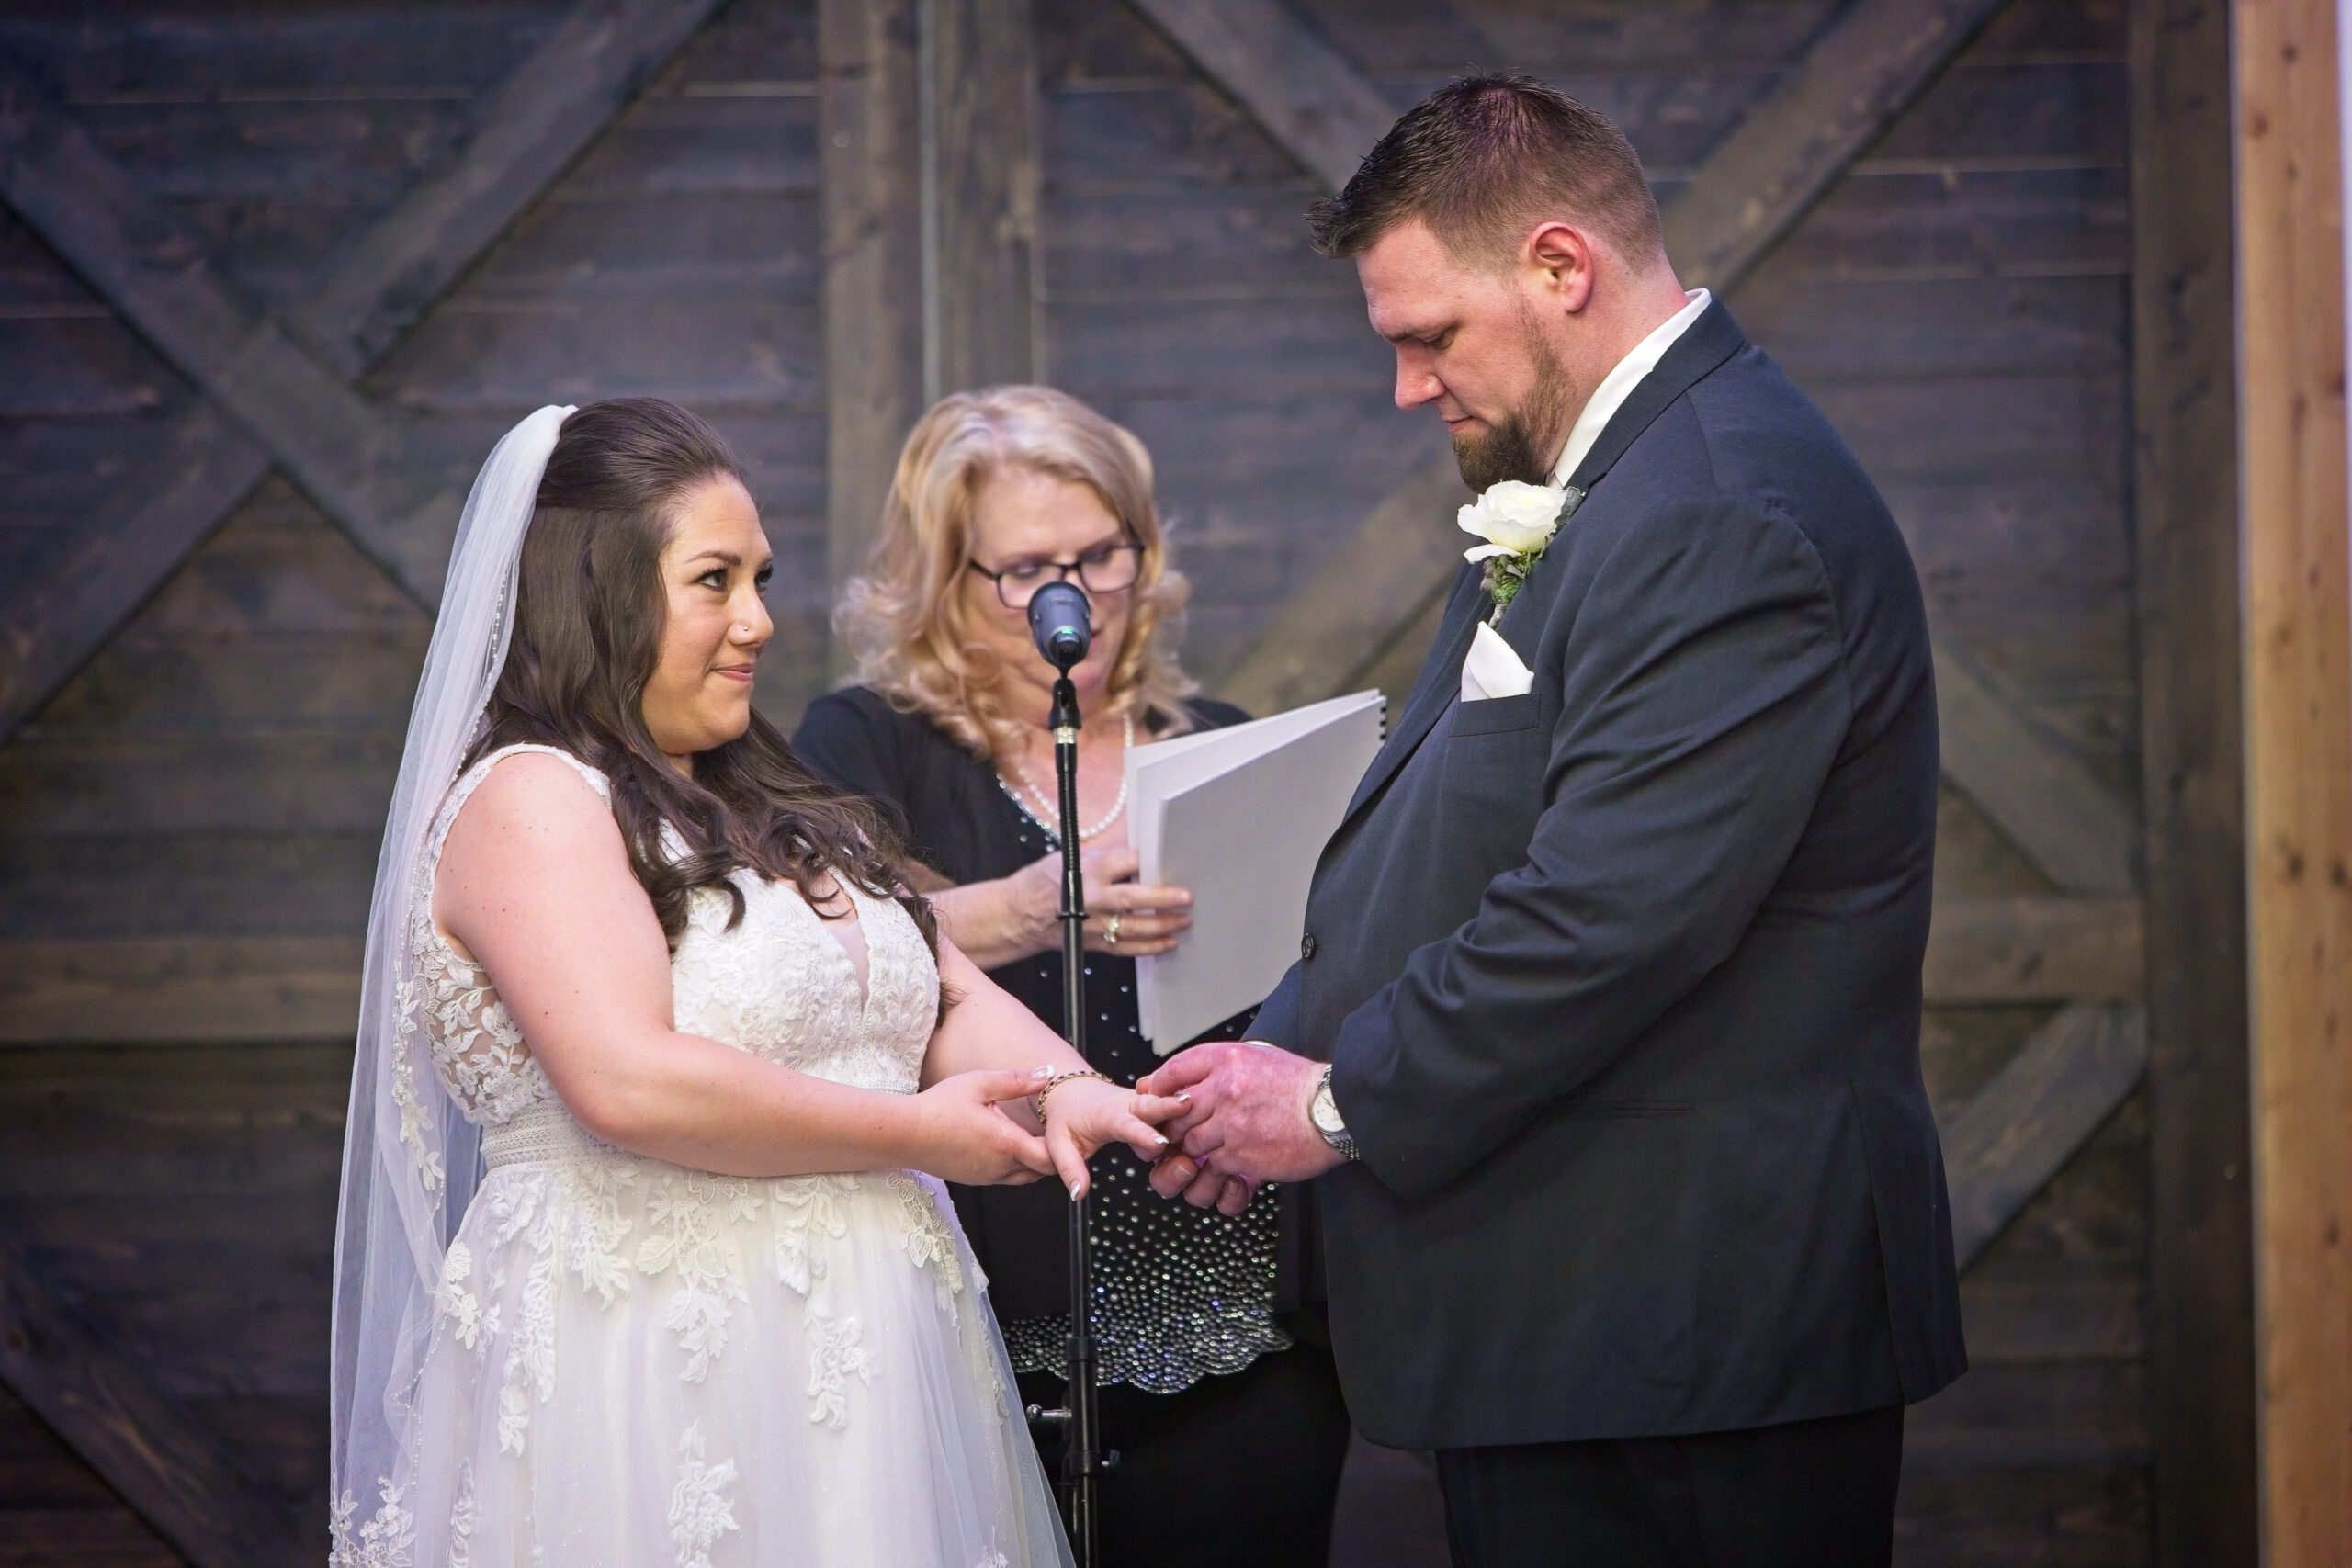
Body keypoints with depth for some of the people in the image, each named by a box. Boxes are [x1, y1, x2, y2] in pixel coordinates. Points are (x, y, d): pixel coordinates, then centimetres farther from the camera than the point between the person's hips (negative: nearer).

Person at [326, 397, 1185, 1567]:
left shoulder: (763, 806, 19)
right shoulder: (529, 801, -9)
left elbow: (948, 999, 13)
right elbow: (627, 1085, -22)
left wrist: (1066, 1089, -9)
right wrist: (918, 1136, -14)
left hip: (861, 1373, 8)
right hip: (651, 1386, -8)